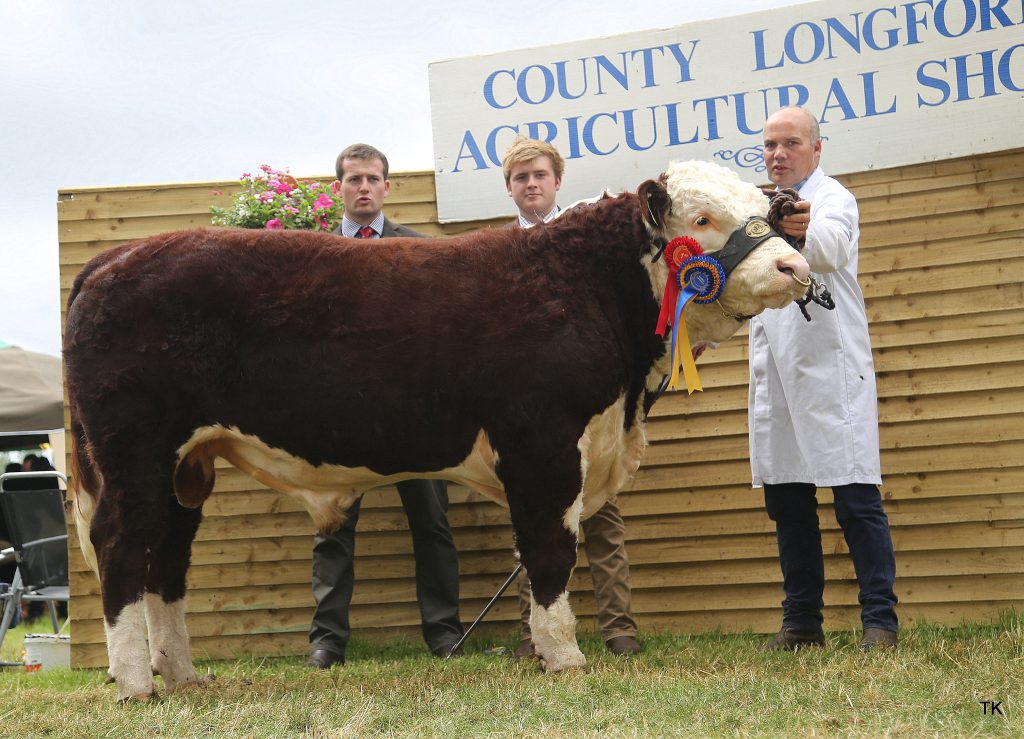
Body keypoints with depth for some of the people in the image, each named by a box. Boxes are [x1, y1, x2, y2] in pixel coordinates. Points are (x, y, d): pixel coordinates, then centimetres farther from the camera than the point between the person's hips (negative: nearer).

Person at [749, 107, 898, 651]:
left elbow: (831, 247, -28)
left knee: (856, 498, -9)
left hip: (830, 371, -7)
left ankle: (880, 621, -6)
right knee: (786, 500, 7)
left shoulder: (832, 198, -3)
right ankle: (801, 621, 13)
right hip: (776, 376, 7)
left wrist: (804, 231, -49)